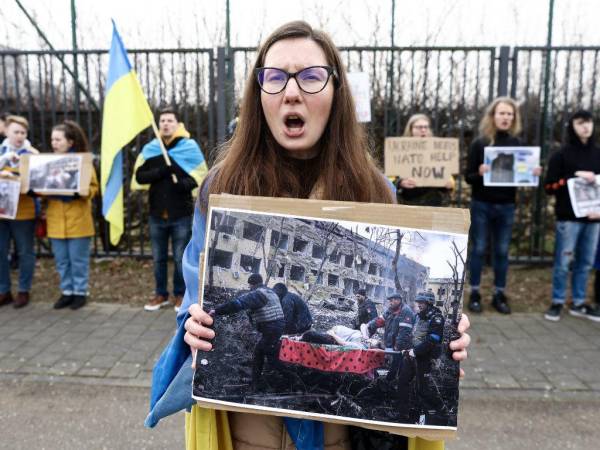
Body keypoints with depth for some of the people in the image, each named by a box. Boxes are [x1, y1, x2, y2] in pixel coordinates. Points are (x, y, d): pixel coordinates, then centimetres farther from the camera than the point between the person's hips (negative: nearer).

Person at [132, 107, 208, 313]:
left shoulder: (189, 147, -1)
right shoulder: (149, 148, 7)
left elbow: (201, 175, -2)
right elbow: (139, 176, 0)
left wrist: (185, 183, -21)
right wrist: (160, 172, -17)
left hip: (181, 214, -3)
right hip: (156, 214, 3)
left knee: (180, 258, 5)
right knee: (158, 258, 12)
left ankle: (180, 294, 20)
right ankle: (161, 294, 26)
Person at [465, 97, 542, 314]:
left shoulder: (518, 144, 5)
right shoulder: (479, 143, -4)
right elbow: (468, 177, -6)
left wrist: (533, 174, -11)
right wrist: (479, 173, -27)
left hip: (506, 206, 3)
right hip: (482, 205, -3)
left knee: (502, 251, 8)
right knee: (478, 249, 2)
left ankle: (499, 294, 17)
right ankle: (475, 293, 11)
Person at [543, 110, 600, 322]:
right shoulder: (561, 155, -1)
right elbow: (549, 186, -6)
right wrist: (575, 176, -15)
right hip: (569, 217, -4)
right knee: (563, 262, 0)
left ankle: (578, 303, 20)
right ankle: (557, 302, 11)